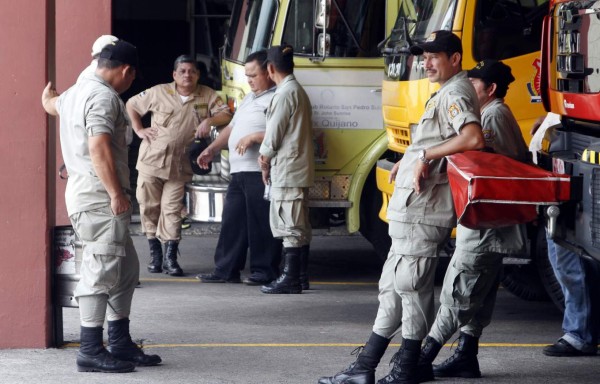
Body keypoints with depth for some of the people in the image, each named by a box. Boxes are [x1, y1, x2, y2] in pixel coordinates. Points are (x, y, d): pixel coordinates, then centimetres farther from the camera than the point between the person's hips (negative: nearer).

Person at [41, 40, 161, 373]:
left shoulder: (78, 91, 19)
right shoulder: (103, 96, -13)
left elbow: (51, 103, 43)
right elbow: (99, 148, -24)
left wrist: (49, 93, 68)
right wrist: (117, 194, -24)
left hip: (97, 196, 11)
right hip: (99, 197, -11)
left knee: (125, 270, 13)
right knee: (102, 272, -11)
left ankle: (120, 344, 17)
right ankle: (91, 352, -10)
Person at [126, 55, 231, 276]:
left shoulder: (207, 96, 4)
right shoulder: (159, 93, 2)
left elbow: (226, 115, 0)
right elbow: (131, 105, 12)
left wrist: (209, 120, -18)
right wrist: (139, 130, 3)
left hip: (179, 165, 0)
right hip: (151, 159, 0)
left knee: (172, 209, -6)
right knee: (149, 207, 2)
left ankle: (170, 258, -4)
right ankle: (155, 254, 14)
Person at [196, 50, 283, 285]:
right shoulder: (249, 99, 24)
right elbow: (232, 128, 29)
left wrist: (254, 137, -21)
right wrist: (212, 149, 19)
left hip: (261, 172, -10)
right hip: (240, 172, 10)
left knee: (261, 224, -5)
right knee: (232, 221, 9)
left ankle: (264, 271, 1)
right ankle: (226, 270, 13)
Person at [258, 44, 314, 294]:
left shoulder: (285, 94, -14)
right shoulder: (299, 91, 17)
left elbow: (275, 133, -15)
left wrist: (265, 160, 1)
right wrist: (268, 157, 15)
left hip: (287, 170, -10)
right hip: (300, 169, 10)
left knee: (290, 226, -9)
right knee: (299, 226, 12)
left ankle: (290, 279, -9)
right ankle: (300, 276, 17)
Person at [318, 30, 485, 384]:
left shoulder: (456, 94, -13)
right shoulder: (446, 93, 20)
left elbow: (473, 138, -30)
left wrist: (426, 155, -24)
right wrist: (409, 161, 18)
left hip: (423, 209, -11)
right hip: (412, 208, 11)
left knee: (411, 286, -7)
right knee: (393, 288, 12)